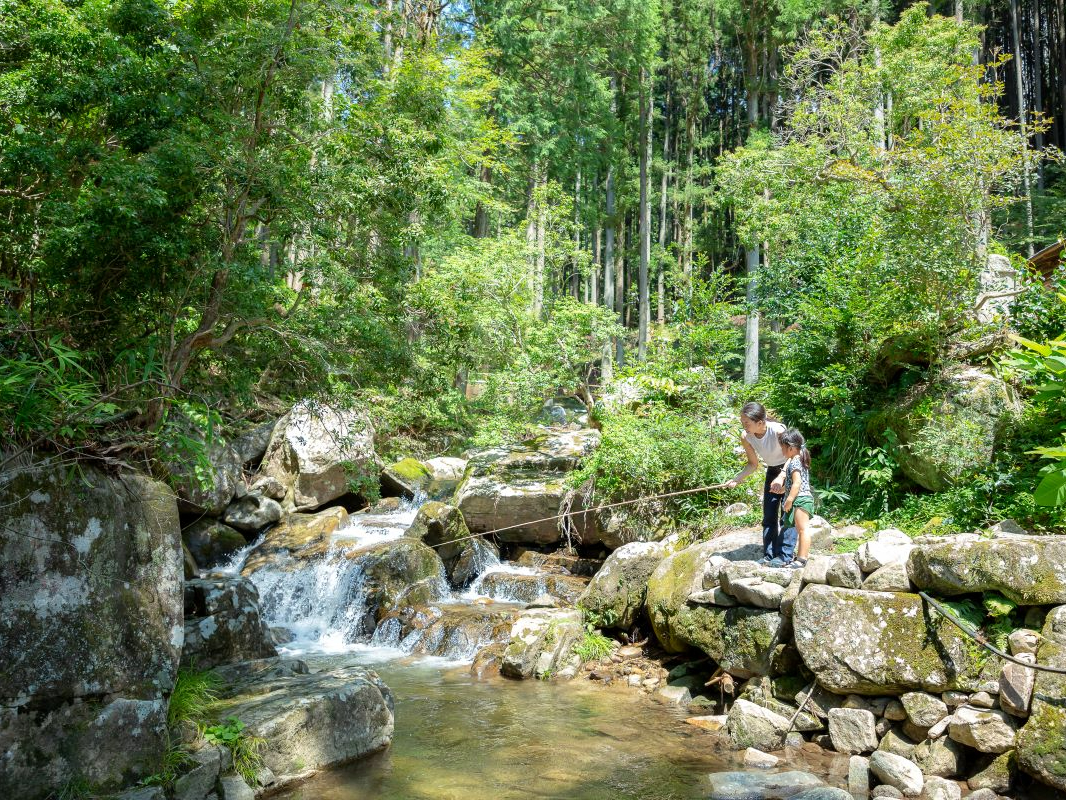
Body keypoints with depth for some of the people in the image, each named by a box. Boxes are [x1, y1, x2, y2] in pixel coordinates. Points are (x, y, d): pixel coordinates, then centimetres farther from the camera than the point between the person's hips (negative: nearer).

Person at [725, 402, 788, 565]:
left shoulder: (778, 431, -33)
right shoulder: (745, 437, -17)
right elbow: (753, 464, -2)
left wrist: (781, 478, -37)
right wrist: (737, 479, -16)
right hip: (772, 472, 5)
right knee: (769, 516, 3)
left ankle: (783, 554, -6)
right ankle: (768, 555, 8)